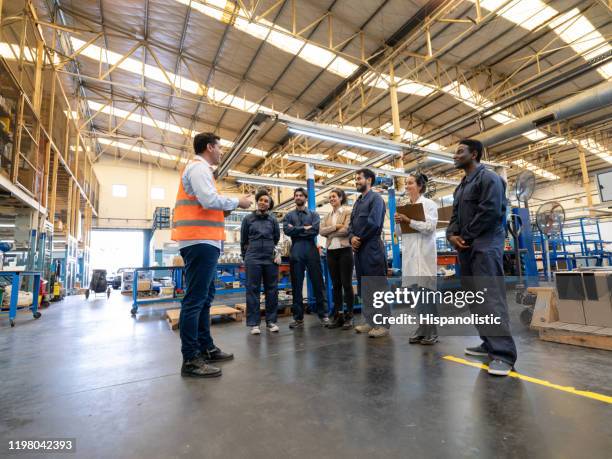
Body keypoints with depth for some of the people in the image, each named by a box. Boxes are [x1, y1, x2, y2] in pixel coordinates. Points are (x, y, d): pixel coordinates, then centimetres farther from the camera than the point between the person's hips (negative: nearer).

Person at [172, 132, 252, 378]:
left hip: (203, 241, 11)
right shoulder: (199, 167, -6)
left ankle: (205, 347, 23)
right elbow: (210, 200, -20)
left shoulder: (199, 168, 25)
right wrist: (237, 202, -6)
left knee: (204, 297, 14)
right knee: (195, 299, -8)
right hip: (201, 241, -11)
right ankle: (190, 359, -2)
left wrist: (227, 208, 13)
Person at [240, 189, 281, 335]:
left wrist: (278, 253, 4)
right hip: (253, 259, -1)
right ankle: (254, 323, 9)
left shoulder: (273, 220, 9)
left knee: (272, 290, 5)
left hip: (271, 258, 2)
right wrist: (245, 257, 11)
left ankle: (271, 321, 16)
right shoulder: (248, 219, 6)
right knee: (253, 290, 1)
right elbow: (243, 240, 11)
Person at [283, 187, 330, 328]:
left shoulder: (314, 214, 13)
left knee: (318, 282, 1)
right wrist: (305, 228, -6)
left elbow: (315, 229, -6)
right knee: (296, 285, 4)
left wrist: (296, 230, -4)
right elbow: (287, 230, -4)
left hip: (311, 250, -1)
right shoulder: (289, 216, 15)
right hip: (296, 251, 1)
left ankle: (323, 314, 11)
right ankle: (298, 317, 12)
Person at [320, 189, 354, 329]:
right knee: (335, 284, 8)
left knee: (346, 283, -1)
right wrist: (335, 226, -10)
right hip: (331, 252, 5)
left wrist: (330, 233, -5)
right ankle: (337, 315, 16)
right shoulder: (328, 216, 16)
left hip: (344, 250, -5)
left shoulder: (347, 212, 0)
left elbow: (346, 230, -14)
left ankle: (349, 316, 8)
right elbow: (321, 231, 2)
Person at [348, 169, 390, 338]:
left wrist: (359, 239, -9)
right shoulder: (357, 202, 21)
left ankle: (383, 325, 5)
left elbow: (373, 223, -17)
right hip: (359, 249, 9)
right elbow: (351, 224, 16)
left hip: (372, 247, -9)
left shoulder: (375, 198, -4)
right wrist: (352, 238, -4)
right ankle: (370, 322, 22)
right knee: (364, 287, 12)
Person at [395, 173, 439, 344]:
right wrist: (399, 222, -3)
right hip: (410, 253, 5)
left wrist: (408, 220, -15)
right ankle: (422, 329, 18)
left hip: (424, 253, -5)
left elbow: (430, 227, -13)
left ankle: (432, 332, 9)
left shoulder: (428, 204, -1)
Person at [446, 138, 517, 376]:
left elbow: (490, 212, -15)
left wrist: (466, 237, -11)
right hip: (466, 248, 9)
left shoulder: (488, 178, -4)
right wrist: (452, 235, 0)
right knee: (475, 299, 10)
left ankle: (503, 353, -8)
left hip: (484, 246, -9)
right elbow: (455, 216, 20)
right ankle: (489, 343, 20)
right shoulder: (461, 186, 23)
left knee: (490, 298, -13)